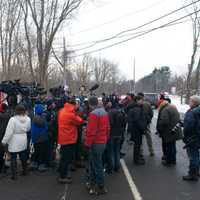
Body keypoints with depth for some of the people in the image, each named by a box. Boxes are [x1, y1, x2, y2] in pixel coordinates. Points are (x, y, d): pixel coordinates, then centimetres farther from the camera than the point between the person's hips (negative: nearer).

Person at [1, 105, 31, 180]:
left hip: (14, 142, -5)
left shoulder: (13, 119, -22)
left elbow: (9, 132, -18)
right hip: (23, 141, 5)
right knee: (23, 157, 20)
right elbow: (28, 129, 9)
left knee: (13, 158, 5)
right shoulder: (28, 119, -6)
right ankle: (25, 171, 32)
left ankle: (14, 175, 8)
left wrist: (4, 141, -8)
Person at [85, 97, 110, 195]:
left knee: (97, 165, -1)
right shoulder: (104, 112, 9)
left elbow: (91, 131, -22)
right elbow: (108, 128, 15)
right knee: (94, 162, 20)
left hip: (96, 143, -9)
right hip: (103, 141, 9)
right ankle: (92, 182, 31)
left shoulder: (94, 113, -19)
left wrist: (87, 143, -14)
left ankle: (101, 188, 7)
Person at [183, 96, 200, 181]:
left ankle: (192, 174, 9)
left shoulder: (191, 112, -23)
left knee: (192, 155, 0)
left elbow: (188, 126, -26)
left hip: (192, 138, -9)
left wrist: (186, 136, -11)